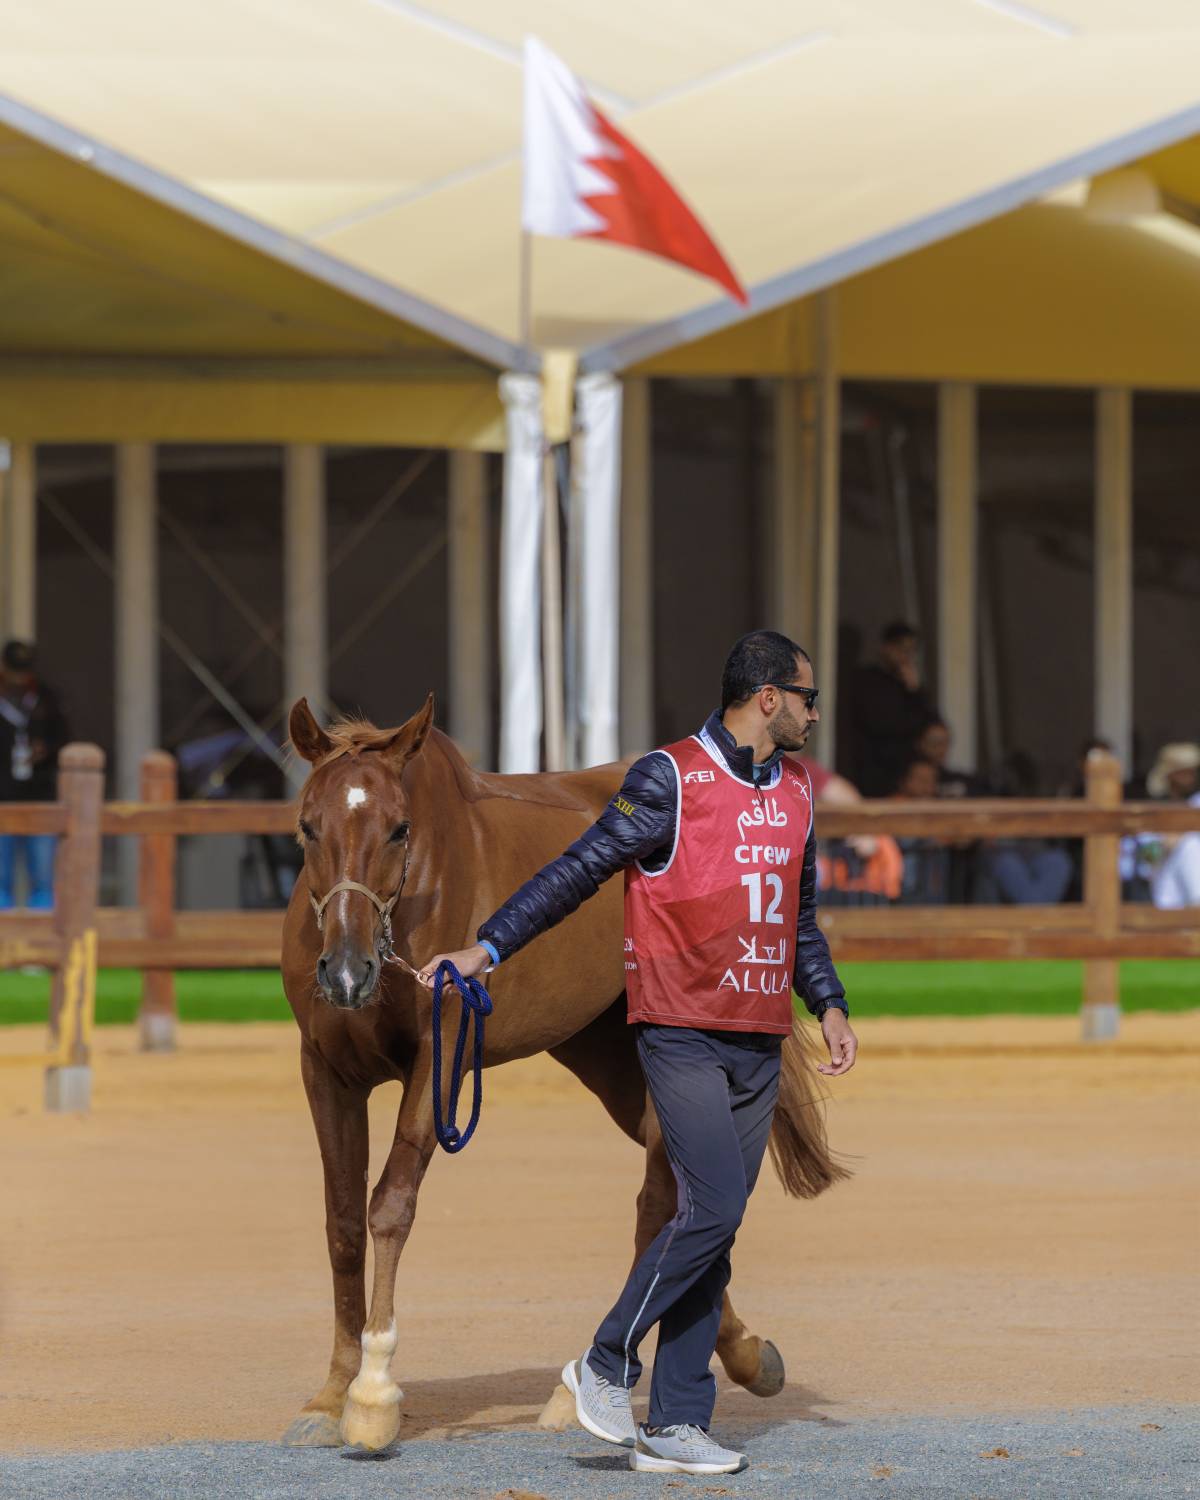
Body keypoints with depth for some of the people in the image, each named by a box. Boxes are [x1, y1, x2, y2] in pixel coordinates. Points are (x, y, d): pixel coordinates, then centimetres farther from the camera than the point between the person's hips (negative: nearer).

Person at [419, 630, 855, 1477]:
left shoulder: (796, 794, 15)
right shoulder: (671, 780, -8)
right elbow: (578, 873, -8)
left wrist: (830, 1006, 12)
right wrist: (488, 948, -12)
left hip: (760, 1042, 7)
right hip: (682, 1033, -7)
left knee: (714, 1230, 5)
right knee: (714, 1209, -16)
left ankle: (676, 1424, 6)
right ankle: (608, 1366, 0)